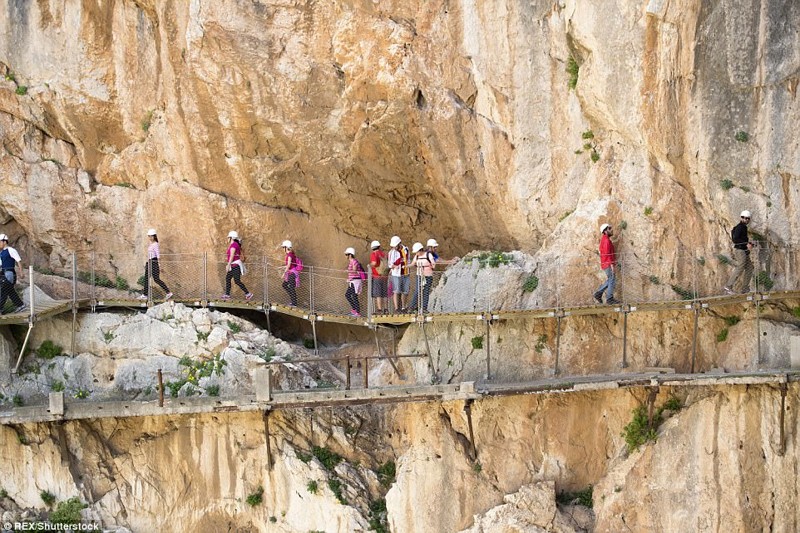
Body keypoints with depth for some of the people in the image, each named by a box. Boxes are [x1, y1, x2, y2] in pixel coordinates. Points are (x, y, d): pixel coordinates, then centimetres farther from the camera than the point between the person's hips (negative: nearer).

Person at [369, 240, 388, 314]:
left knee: (377, 294, -4)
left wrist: (370, 265, -5)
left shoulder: (374, 254, -9)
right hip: (384, 276, 6)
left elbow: (374, 263, -25)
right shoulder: (384, 254, 9)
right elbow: (387, 263, 12)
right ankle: (385, 309, 14)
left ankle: (379, 309, -9)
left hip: (376, 276, -6)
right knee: (384, 294, 13)